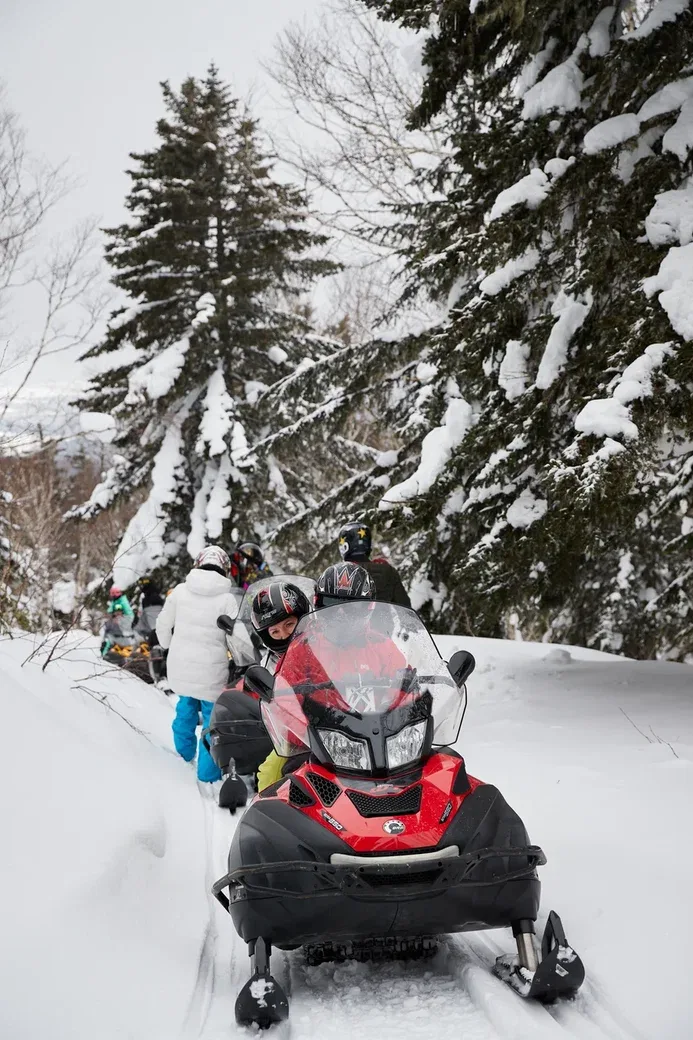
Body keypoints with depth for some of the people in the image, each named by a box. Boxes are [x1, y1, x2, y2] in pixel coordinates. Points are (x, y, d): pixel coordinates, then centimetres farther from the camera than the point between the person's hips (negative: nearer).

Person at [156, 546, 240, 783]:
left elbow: (163, 624, 8)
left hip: (179, 666, 4)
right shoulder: (227, 599, -12)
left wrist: (168, 647, 27)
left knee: (186, 705, 26)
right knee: (212, 715, 7)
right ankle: (208, 772, 10)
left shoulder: (180, 590, -2)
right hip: (210, 671, -4)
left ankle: (184, 751, 42)